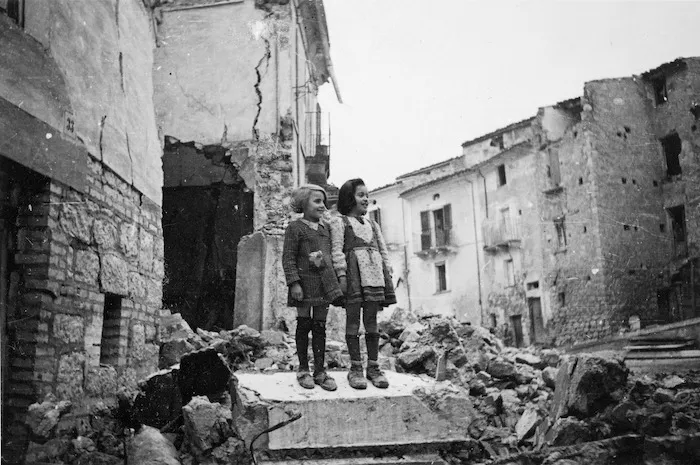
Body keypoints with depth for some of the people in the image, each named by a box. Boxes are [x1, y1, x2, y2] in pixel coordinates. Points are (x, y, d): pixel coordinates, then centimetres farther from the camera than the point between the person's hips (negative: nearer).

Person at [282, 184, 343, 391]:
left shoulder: (326, 229, 13)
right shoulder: (295, 228, -5)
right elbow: (288, 257, -8)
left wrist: (335, 282, 14)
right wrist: (294, 283, -16)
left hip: (323, 285, 5)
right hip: (304, 284, -5)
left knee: (320, 327, 7)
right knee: (304, 325, 3)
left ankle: (320, 370, 13)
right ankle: (303, 369, 15)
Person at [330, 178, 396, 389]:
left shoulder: (372, 225, 24)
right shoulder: (339, 222, 6)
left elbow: (383, 252, 20)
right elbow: (337, 250, -4)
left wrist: (387, 275, 10)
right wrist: (341, 274, -14)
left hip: (374, 275, 5)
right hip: (353, 273, -5)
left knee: (372, 320, 5)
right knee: (353, 320, -3)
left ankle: (373, 367, 9)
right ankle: (355, 368, 2)